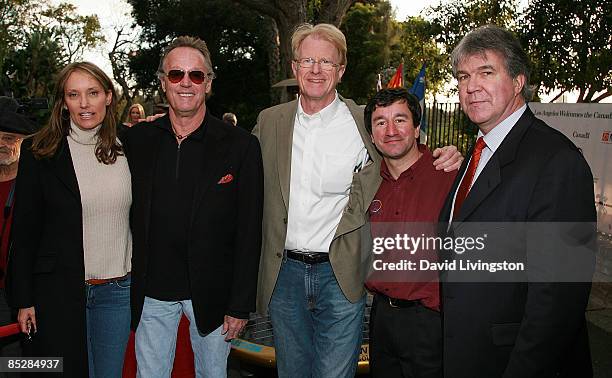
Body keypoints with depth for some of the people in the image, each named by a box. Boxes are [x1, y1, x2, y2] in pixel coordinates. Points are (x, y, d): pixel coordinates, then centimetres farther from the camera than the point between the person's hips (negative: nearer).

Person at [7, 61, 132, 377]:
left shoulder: (128, 149, 3)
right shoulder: (39, 152, -4)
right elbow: (24, 230, -2)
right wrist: (23, 300, -3)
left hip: (118, 291, 2)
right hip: (58, 290, -2)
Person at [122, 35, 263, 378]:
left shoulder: (240, 146, -7)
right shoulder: (139, 139, 2)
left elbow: (249, 233, -8)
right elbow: (131, 214, 9)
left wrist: (240, 306, -8)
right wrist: (134, 285, 4)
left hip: (211, 294, -2)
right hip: (152, 293, 3)